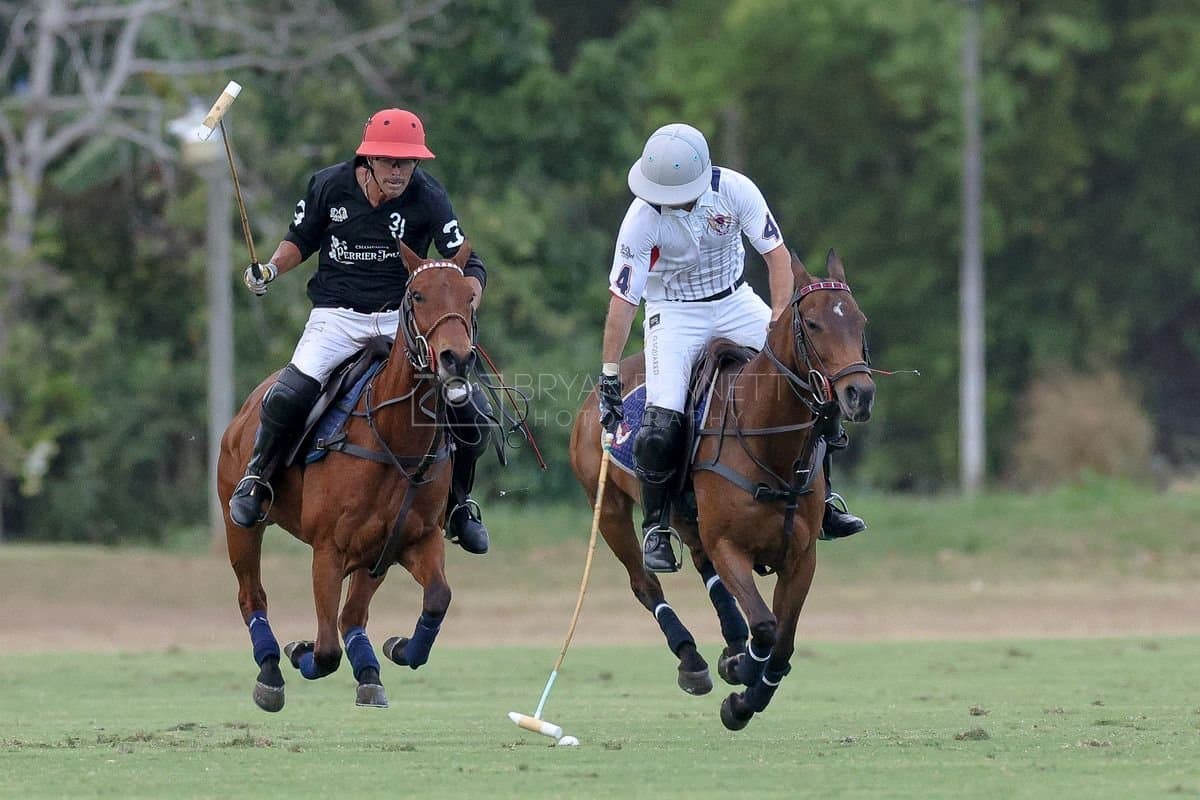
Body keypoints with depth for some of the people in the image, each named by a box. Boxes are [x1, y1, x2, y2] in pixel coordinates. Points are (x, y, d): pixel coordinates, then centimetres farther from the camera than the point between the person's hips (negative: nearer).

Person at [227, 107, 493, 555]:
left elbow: (467, 263, -13)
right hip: (336, 314, -1)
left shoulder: (428, 199, -11)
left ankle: (458, 503, 17)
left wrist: (467, 302, -33)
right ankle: (257, 479, 5)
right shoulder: (329, 186, -7)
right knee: (286, 400, -25)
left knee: (473, 413, -10)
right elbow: (301, 240, 10)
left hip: (401, 317, 1)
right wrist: (270, 269, -9)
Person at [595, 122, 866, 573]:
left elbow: (777, 254, -12)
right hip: (674, 312, -3)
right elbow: (622, 299, -20)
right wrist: (609, 377, -21)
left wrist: (780, 322, -23)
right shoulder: (642, 219, -23)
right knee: (663, 421, -22)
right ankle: (656, 531, -4)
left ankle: (822, 505, 3)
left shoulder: (733, 190, -19)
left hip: (734, 301, 3)